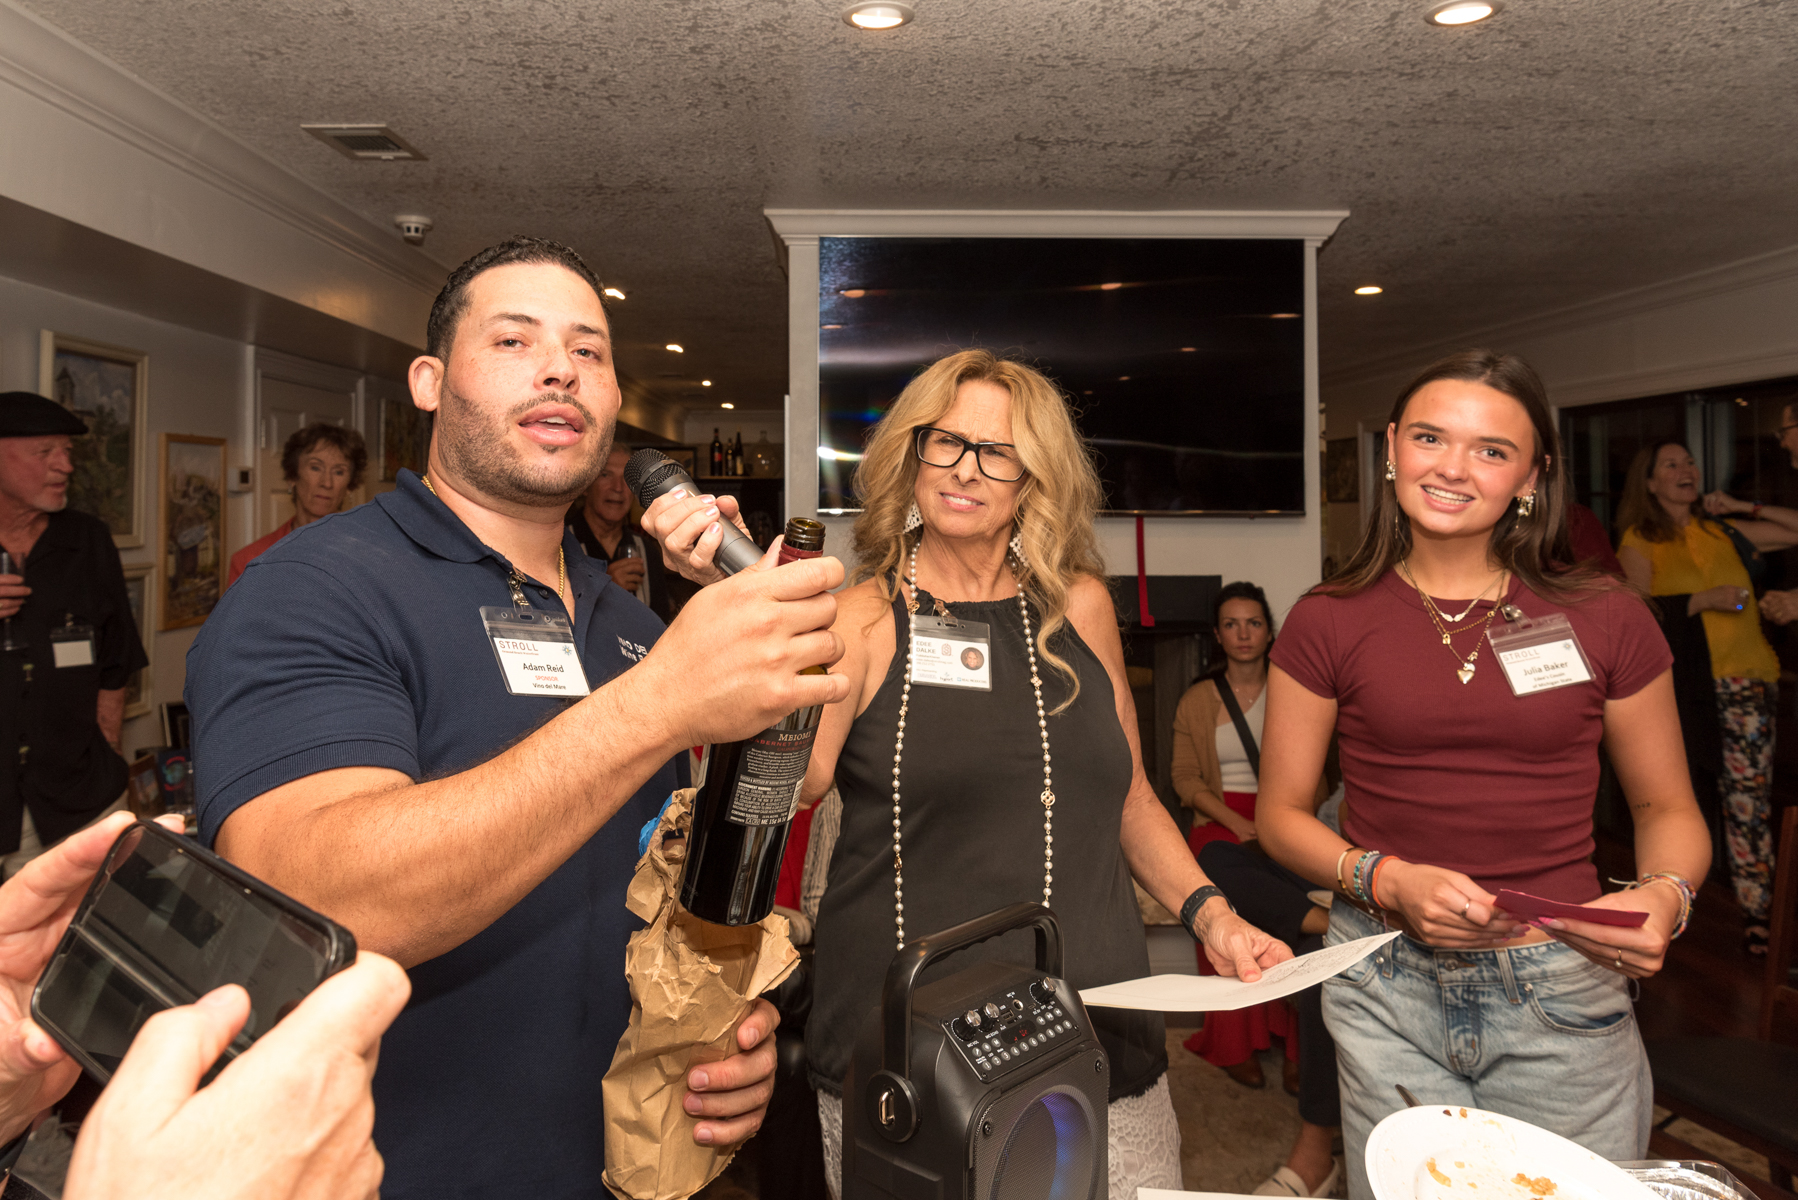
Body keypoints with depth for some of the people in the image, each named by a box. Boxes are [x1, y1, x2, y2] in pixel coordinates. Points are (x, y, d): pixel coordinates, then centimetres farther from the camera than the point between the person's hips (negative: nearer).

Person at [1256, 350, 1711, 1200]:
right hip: (1387, 986, 0)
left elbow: (1666, 808, 9)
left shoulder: (1605, 619, 0)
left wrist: (1664, 894, -12)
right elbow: (1280, 814, 2)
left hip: (1563, 996, 1)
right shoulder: (1328, 623, -2)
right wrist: (1388, 880, -14)